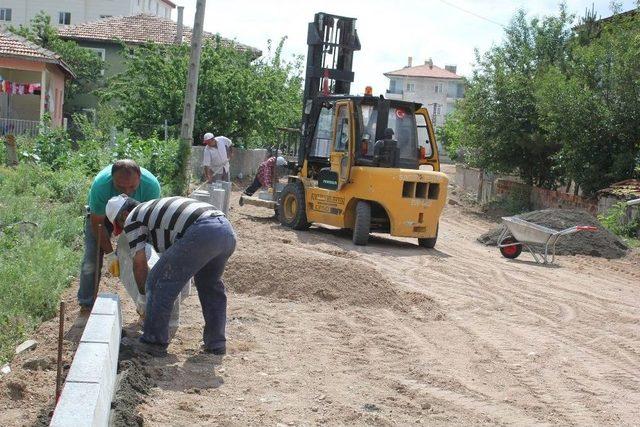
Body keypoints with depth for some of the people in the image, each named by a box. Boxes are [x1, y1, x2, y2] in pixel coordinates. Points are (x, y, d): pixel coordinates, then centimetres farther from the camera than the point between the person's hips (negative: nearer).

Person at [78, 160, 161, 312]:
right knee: (91, 261, -9)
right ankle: (86, 305, 7)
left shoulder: (152, 185, -35)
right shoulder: (100, 185, -39)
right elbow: (97, 223, -27)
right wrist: (110, 253, -30)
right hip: (100, 214, -1)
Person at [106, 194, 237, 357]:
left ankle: (154, 341, 11)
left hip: (202, 233, -9)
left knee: (160, 282, 5)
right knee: (210, 285, 28)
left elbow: (140, 262, 13)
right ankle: (216, 342, 29)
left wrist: (143, 294, 27)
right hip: (227, 230, 9)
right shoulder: (157, 207, 40)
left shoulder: (132, 219, 16)